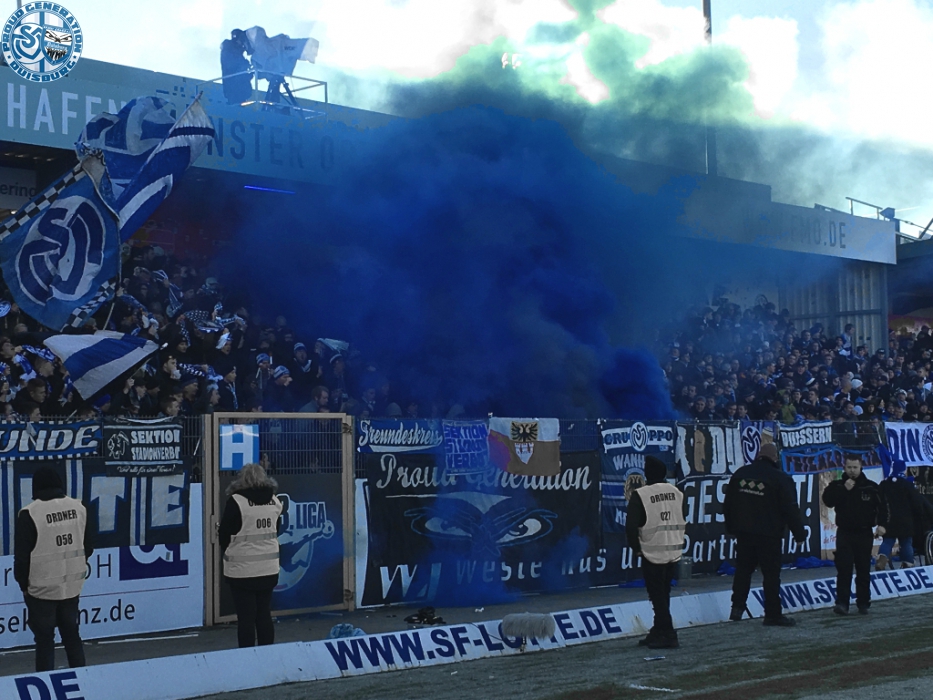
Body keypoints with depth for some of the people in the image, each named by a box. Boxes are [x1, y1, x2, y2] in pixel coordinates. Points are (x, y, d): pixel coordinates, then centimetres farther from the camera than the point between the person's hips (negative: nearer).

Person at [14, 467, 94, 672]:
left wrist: (23, 584, 5)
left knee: (44, 639, 5)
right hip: (72, 585, 5)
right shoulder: (78, 508, 1)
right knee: (71, 634, 16)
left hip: (41, 587, -5)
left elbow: (21, 555, -11)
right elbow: (88, 546, 9)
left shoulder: (30, 514, -15)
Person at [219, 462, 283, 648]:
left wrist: (226, 551, 13)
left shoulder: (236, 502, -13)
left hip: (242, 570, -5)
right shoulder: (274, 501, 4)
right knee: (265, 615, 12)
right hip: (269, 568, 5)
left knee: (246, 618, 1)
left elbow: (225, 534, -5)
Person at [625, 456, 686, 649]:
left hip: (653, 553, -6)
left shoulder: (640, 495, -12)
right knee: (664, 594, 15)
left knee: (657, 595, 0)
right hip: (674, 551, 6)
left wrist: (636, 547, -1)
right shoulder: (676, 492, 6)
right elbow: (684, 521, 12)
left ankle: (667, 635, -4)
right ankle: (659, 632, 21)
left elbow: (631, 525, -14)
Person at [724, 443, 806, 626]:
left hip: (744, 533, 5)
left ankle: (737, 606, 10)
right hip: (769, 535, -4)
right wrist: (799, 534, -1)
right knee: (771, 573, 1)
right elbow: (791, 509, -10)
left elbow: (728, 505, 12)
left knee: (743, 569, 14)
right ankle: (773, 614, 2)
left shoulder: (740, 474, 5)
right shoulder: (780, 479, -10)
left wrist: (732, 527, 23)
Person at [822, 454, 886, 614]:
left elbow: (882, 506, 2)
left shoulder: (871, 487, 2)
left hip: (864, 534, 1)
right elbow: (827, 500, -14)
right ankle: (842, 603, -14)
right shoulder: (837, 485, 2)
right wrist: (844, 490, -20)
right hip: (844, 533, -1)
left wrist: (881, 523, -12)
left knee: (863, 570, 7)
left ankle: (863, 603, 16)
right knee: (843, 569, -11)